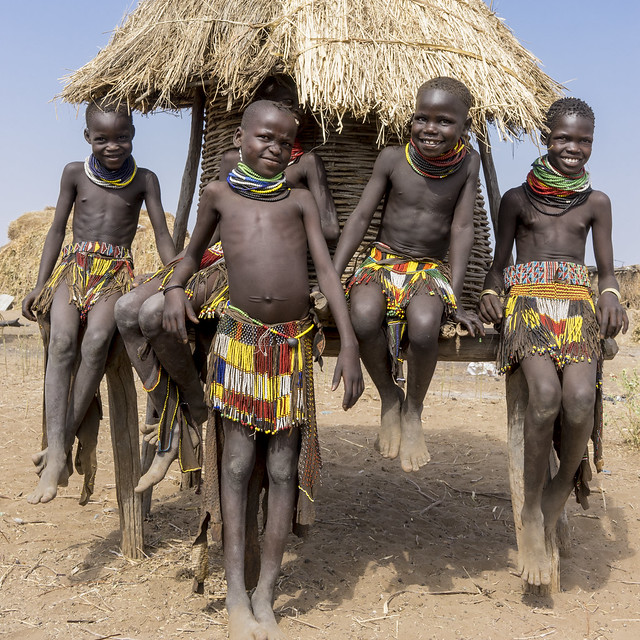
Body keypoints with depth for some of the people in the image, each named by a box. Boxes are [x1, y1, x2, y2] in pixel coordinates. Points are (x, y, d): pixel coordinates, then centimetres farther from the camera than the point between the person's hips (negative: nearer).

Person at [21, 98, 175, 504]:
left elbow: (163, 236, 4)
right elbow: (58, 231, 13)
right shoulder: (75, 173, 11)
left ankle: (67, 438, -26)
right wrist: (39, 287, 7)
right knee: (63, 339, -29)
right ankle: (56, 454, -35)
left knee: (97, 338, -33)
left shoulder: (144, 180, 7)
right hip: (75, 266, 1)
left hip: (117, 273, -1)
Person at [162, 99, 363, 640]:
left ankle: (265, 596, 13)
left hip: (294, 338, 1)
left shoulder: (300, 200, 8)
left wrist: (349, 344, -8)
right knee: (237, 462, -1)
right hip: (240, 335, 0)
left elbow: (327, 270, 1)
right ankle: (236, 595, 7)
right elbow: (193, 252, 22)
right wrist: (175, 288, 0)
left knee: (285, 468, 2)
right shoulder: (219, 193, 10)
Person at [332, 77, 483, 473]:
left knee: (424, 323, -36)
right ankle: (389, 399, -6)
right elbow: (360, 218, -3)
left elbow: (461, 228, -6)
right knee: (365, 313, -35)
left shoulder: (469, 163, -4)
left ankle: (413, 411, -6)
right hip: (383, 261, 1)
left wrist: (454, 299, -14)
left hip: (431, 269, 0)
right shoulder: (392, 158, -4)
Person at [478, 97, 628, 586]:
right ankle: (532, 515, -16)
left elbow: (607, 271, 19)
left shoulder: (596, 203, 20)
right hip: (527, 302, -1)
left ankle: (565, 485, 1)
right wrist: (490, 293, -5)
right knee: (546, 392, -31)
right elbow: (499, 264, 16)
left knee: (580, 397, -29)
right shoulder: (517, 199, 16)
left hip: (577, 305, 2)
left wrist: (611, 297, -4)